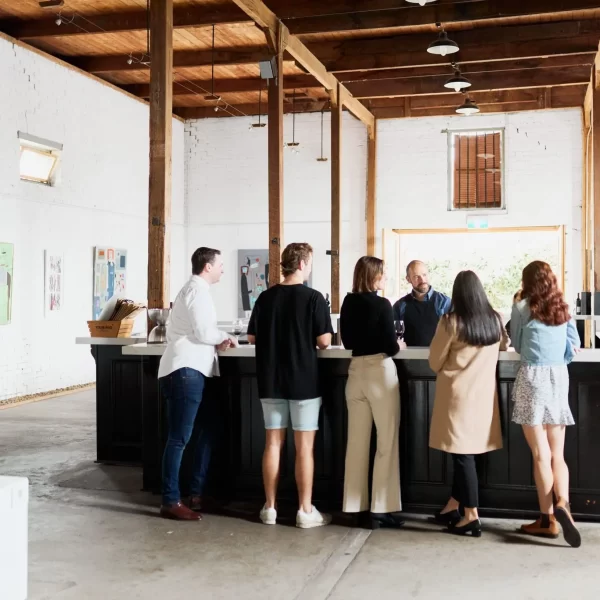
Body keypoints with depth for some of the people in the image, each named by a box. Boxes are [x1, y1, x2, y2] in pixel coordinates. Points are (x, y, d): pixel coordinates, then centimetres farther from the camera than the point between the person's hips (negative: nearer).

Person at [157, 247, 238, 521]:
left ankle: (197, 493, 21)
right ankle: (171, 502, -4)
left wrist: (215, 342, 12)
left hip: (189, 369, 11)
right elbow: (203, 331, -18)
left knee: (208, 429, 16)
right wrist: (224, 338, 2)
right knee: (179, 438, -8)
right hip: (186, 370, -11)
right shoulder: (198, 290, -8)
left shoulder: (191, 290, 25)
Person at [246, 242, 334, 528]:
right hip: (303, 381, -4)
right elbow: (324, 341, -12)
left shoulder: (265, 297, 2)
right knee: (304, 446, 2)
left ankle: (270, 508, 15)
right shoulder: (313, 297, -10)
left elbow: (252, 337, 7)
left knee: (273, 443, 10)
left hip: (270, 380, 4)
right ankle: (305, 510, 7)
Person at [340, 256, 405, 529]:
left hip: (356, 372, 6)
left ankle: (355, 507, 17)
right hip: (380, 372, -6)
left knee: (357, 443, 10)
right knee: (387, 443, 3)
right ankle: (381, 509, 4)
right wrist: (398, 345, 6)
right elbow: (391, 347, -14)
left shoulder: (348, 302, 5)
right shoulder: (381, 304, -13)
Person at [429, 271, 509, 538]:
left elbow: (435, 361, -3)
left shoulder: (451, 321, -13)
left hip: (458, 393, -5)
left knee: (462, 453, 1)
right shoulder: (494, 320, 1)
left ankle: (471, 517, 5)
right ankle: (453, 506, 26)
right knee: (465, 451, 14)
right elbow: (504, 345, 22)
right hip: (484, 393, 5)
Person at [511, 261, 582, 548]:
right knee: (558, 454, 8)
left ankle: (548, 518, 0)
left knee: (541, 454, 0)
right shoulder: (563, 308, 13)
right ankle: (562, 504, -16)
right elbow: (575, 346, 16)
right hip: (560, 378, 4)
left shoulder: (522, 307, 1)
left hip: (533, 377, -4)